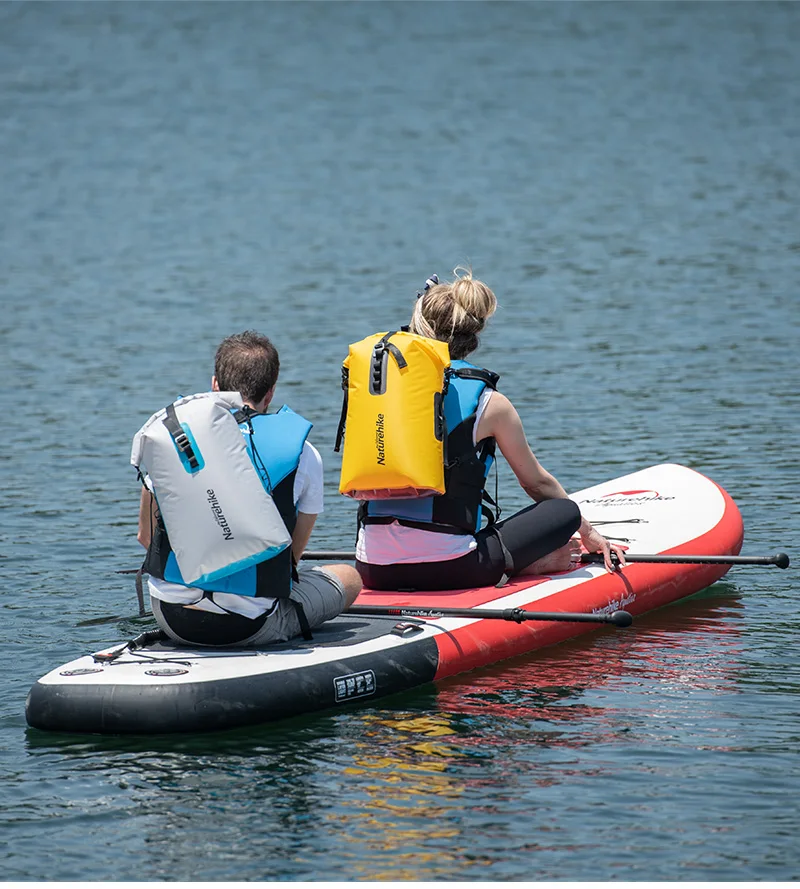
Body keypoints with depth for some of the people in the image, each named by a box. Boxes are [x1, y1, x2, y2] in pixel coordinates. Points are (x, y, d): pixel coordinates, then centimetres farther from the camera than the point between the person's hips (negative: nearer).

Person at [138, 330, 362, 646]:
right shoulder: (303, 454, -2)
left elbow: (146, 536, 13)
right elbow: (292, 553, 7)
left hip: (170, 619, 5)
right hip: (251, 627, -5)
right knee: (349, 577, 22)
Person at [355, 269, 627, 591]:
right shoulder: (488, 403, 1)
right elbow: (537, 482, 15)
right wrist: (588, 533, 32)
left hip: (373, 569, 2)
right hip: (447, 569, -2)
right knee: (566, 511, 14)